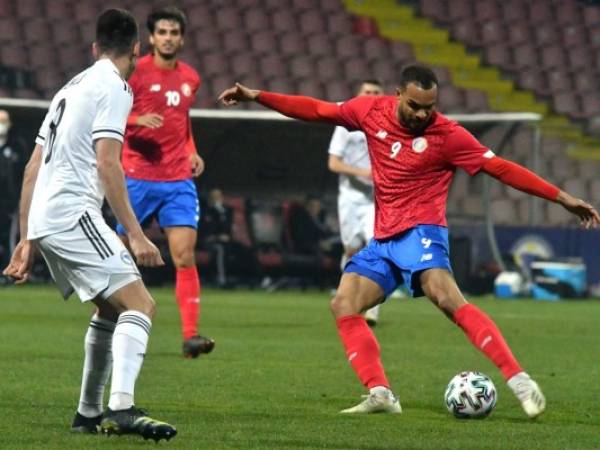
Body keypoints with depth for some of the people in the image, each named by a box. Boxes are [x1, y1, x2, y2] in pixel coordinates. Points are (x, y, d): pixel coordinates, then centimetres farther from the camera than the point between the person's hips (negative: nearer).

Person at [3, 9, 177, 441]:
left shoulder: (71, 88, 23)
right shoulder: (113, 87, -4)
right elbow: (107, 164, -16)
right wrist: (136, 234, -18)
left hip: (44, 220, 9)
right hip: (72, 214, -9)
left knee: (111, 309, 23)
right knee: (139, 304, -16)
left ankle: (90, 412, 26)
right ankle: (122, 407, -33)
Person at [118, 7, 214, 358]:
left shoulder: (190, 78, 11)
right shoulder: (137, 72, -5)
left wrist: (191, 152, 11)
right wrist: (138, 120, -22)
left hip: (179, 181, 3)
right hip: (138, 177, -3)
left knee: (185, 256, -10)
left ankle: (191, 335, -13)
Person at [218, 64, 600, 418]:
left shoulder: (447, 135, -10)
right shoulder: (372, 111, 2)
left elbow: (502, 169, -10)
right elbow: (316, 110, 13)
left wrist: (562, 198, -13)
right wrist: (255, 96, 12)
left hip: (420, 232, -7)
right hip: (383, 239, 7)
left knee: (448, 299, -29)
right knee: (344, 305, -6)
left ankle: (519, 381, -34)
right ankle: (381, 395, -12)